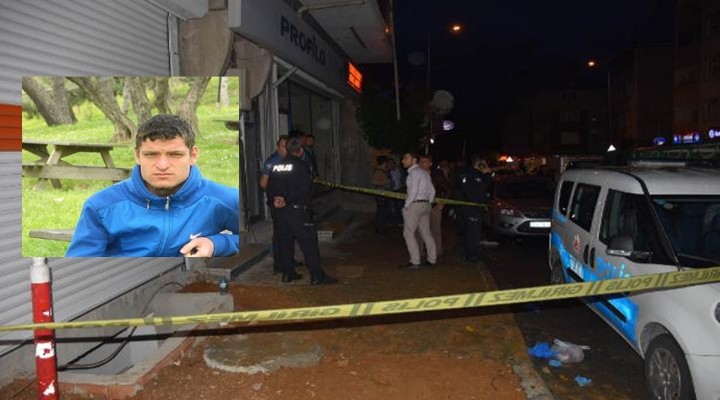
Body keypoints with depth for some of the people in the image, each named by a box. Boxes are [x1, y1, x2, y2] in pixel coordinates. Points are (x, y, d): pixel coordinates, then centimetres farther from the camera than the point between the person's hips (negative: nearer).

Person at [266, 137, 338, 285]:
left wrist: (274, 201, -2)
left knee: (284, 240, 14)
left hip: (279, 210, 7)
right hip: (296, 210, -6)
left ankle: (288, 273, 19)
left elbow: (269, 187, 10)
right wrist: (287, 201, -14)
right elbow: (304, 190, -17)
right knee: (308, 241, -2)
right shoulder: (302, 166, -8)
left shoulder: (276, 166, 12)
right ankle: (317, 276, -1)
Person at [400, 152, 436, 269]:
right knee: (426, 233, 14)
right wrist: (428, 204, 19)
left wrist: (406, 206, -13)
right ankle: (432, 259, 19)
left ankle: (415, 262, -5)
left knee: (408, 233, -4)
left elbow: (413, 190, -21)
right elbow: (432, 191, 17)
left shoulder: (414, 172, -12)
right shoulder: (424, 172, 16)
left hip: (415, 205, -9)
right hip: (425, 204, 9)